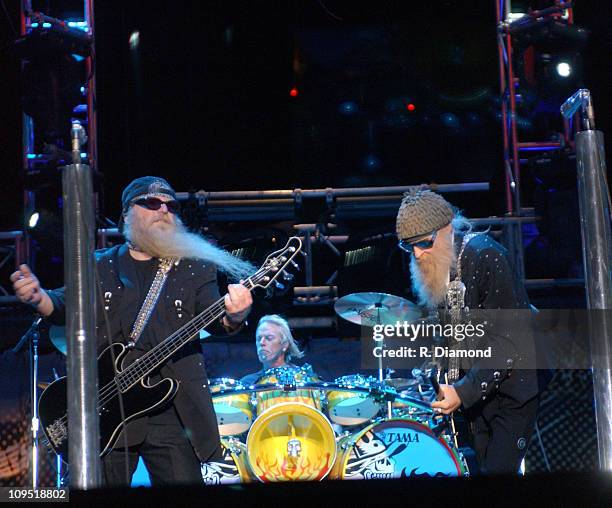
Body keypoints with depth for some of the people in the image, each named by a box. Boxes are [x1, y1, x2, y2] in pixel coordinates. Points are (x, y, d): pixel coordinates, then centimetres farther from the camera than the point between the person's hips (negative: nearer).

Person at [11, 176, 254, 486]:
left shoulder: (194, 267, 13)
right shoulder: (99, 266, 16)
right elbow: (66, 306, 5)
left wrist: (235, 315, -25)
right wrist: (38, 296, -19)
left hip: (172, 406, 0)